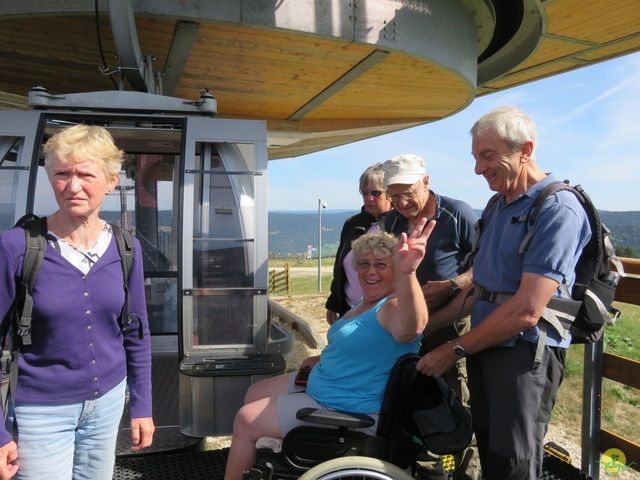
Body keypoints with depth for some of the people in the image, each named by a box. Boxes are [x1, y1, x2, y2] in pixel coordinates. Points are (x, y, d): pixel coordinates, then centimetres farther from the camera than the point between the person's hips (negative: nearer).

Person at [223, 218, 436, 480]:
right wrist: (323, 359, 11)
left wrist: (407, 273, -68)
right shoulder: (366, 302, 8)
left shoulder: (394, 306, -24)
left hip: (342, 408, -10)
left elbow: (411, 327, -50)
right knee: (254, 394, 19)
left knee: (246, 420, -7)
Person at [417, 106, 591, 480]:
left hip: (525, 350, -8)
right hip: (486, 342, 8)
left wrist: (455, 350, -14)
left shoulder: (558, 210, -16)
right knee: (488, 450, 16)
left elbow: (527, 311, -22)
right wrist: (429, 325, 13)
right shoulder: (498, 206, 12)